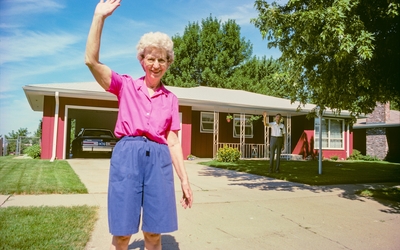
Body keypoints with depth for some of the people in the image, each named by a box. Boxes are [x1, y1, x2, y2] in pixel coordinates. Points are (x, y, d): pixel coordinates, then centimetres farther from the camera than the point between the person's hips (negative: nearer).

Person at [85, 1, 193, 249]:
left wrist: (184, 179, 6)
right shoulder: (126, 85, 8)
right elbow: (92, 60, -6)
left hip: (158, 160, 2)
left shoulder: (171, 99, 13)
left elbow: (173, 141, 11)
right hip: (127, 155, -2)